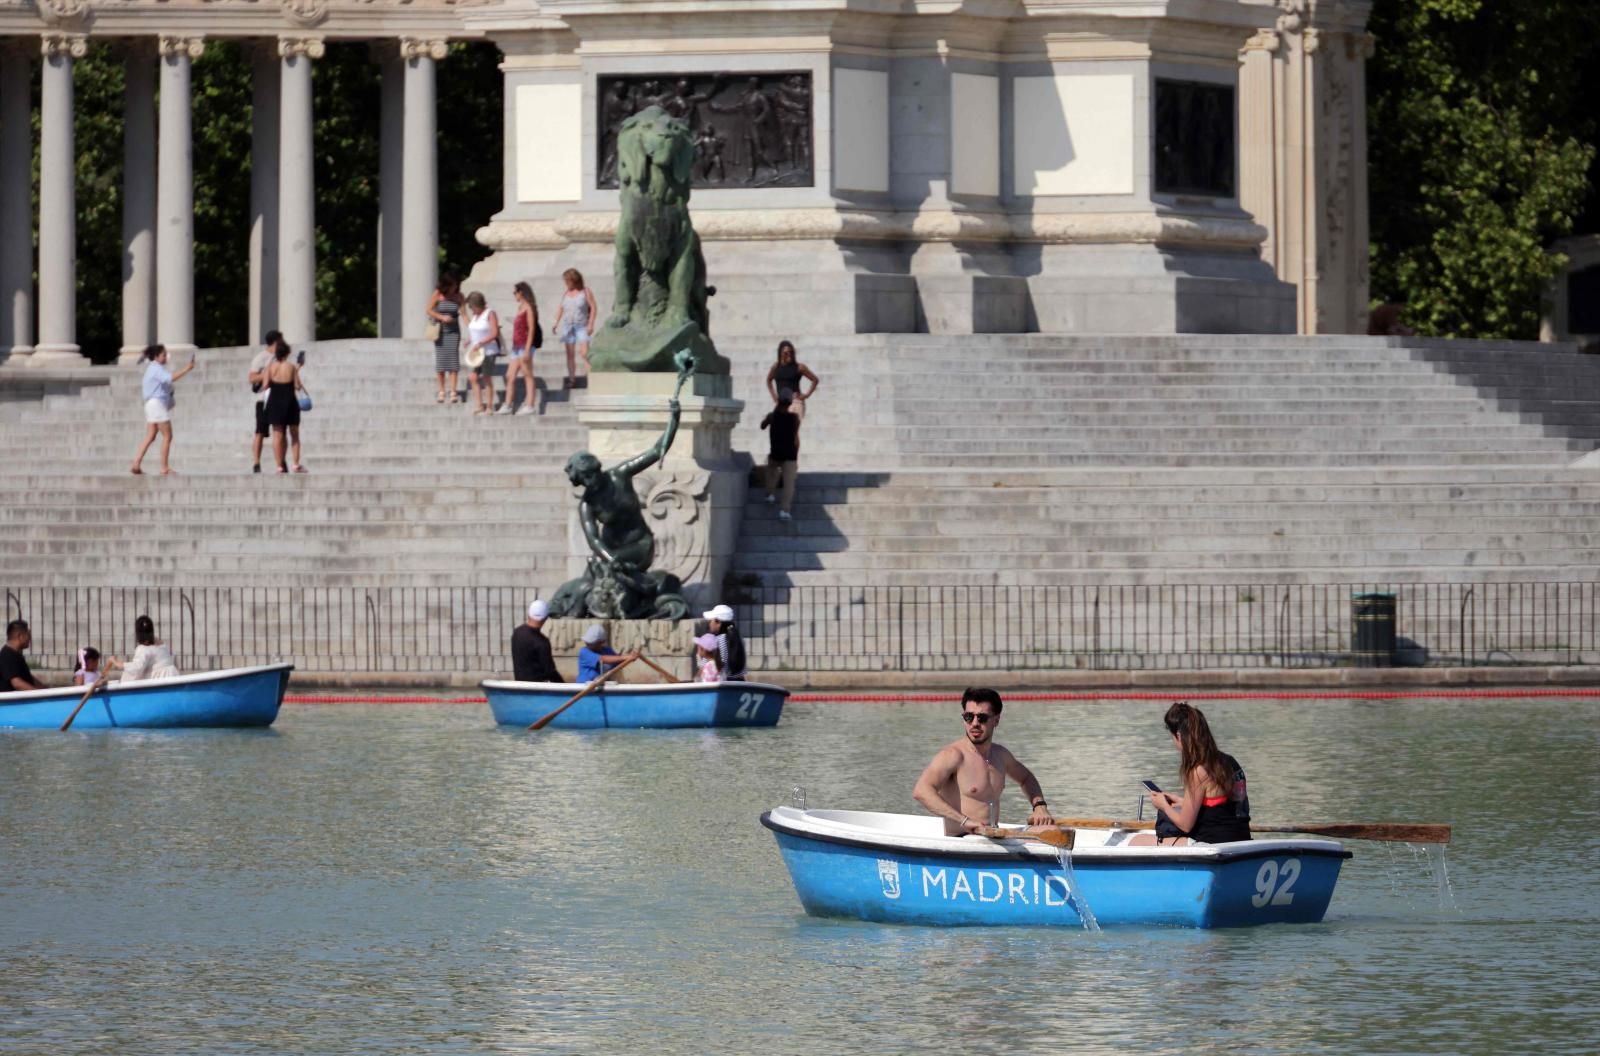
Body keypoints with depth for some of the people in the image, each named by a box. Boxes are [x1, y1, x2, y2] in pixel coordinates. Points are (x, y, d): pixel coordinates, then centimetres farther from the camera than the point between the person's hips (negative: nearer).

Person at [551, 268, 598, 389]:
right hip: (568, 326, 5)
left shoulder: (586, 292, -3)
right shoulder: (566, 294, 10)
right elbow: (561, 309, 18)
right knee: (569, 354, 3)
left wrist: (590, 325, -12)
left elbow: (594, 308, -5)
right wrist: (556, 323, 7)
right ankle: (572, 380, 7)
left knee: (585, 353, -14)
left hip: (582, 326, -5)